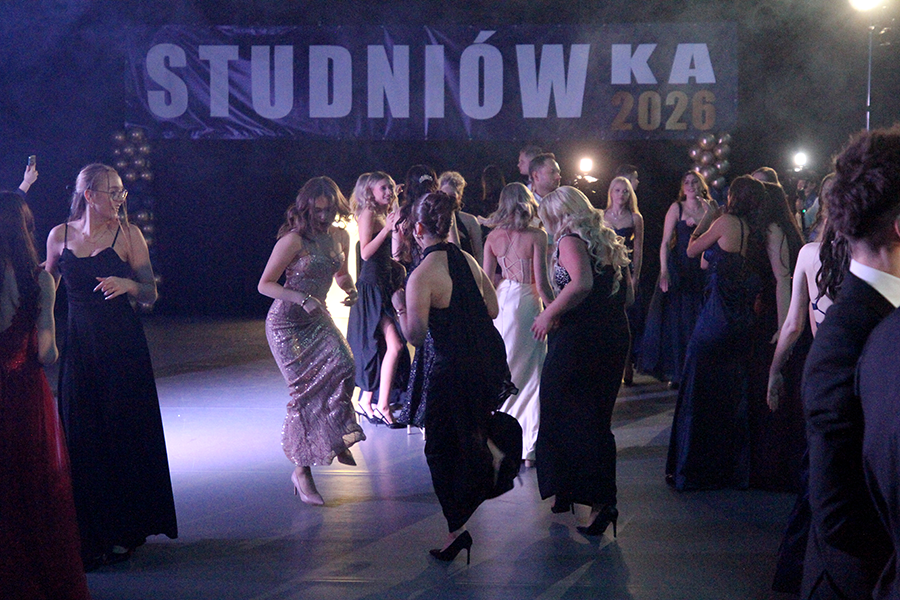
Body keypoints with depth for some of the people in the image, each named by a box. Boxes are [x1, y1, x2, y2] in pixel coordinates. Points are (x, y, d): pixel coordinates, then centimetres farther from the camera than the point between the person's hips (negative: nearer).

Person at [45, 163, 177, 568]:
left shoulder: (127, 234, -2)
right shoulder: (60, 236, 5)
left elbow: (150, 295, -2)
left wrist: (128, 284, -22)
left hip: (122, 345, -2)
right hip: (78, 345, 2)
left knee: (124, 434, 2)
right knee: (82, 438, 3)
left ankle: (125, 530, 14)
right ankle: (90, 533, 15)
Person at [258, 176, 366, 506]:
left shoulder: (341, 237, 5)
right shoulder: (293, 240, -14)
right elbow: (264, 285, -13)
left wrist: (351, 288, 0)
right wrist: (303, 299, -25)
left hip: (318, 317, 5)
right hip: (287, 321, -5)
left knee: (343, 362, -25)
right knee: (305, 389, -9)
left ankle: (336, 438, -5)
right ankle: (302, 470, 2)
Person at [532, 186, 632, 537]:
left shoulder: (570, 242, -9)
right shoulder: (609, 242, 14)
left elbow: (582, 284, -27)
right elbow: (627, 295, 15)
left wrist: (550, 314, -19)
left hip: (578, 337, -8)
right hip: (615, 335, 8)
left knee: (564, 415, 3)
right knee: (596, 417, 15)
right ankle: (601, 498, 21)